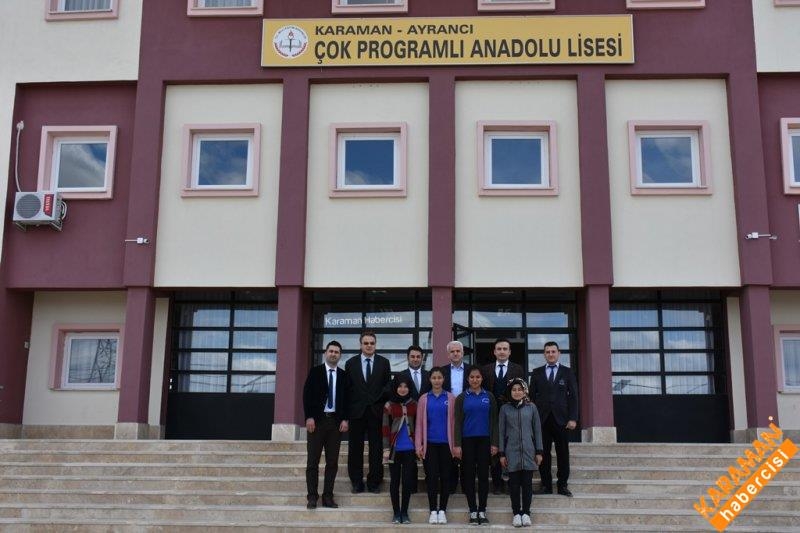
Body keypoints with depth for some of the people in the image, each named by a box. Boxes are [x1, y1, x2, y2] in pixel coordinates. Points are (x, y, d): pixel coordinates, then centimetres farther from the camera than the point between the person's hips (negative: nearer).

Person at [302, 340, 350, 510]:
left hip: (336, 421, 2)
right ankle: (312, 496, 3)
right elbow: (307, 395, -2)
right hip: (317, 420, -2)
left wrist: (344, 419, -2)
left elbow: (346, 399, 9)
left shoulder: (343, 375, 9)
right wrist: (309, 417, -10)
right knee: (313, 461, -1)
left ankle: (328, 497, 8)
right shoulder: (315, 372, 2)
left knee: (332, 462, 3)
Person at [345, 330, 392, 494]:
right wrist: (347, 408, -1)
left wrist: (380, 399, -9)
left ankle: (374, 482, 10)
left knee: (376, 448, 2)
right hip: (357, 411, 0)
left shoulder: (383, 362, 7)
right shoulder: (351, 363, 7)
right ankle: (357, 483, 11)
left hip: (376, 411, 0)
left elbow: (388, 385, 7)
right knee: (355, 448, 4)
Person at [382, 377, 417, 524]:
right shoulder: (389, 406, 0)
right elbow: (386, 428, -1)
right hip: (395, 449, -1)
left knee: (407, 481, 3)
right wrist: (386, 449, -5)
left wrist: (419, 445, 4)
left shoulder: (414, 405, 5)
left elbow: (417, 426, 9)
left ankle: (404, 512, 13)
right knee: (395, 481, 5)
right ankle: (396, 513, 12)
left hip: (410, 449, 1)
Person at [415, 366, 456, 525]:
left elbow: (454, 422, 2)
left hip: (446, 443, 0)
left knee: (445, 476, 4)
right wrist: (418, 445, -1)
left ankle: (442, 510, 13)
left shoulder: (451, 398, 1)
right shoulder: (424, 399, 3)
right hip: (430, 443, 0)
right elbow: (419, 423, 3)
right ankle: (433, 511, 9)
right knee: (432, 476, 2)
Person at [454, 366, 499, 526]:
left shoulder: (489, 397, 5)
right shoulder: (462, 398, 3)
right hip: (467, 440, -1)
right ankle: (473, 511, 9)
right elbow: (458, 422, 0)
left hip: (484, 440, 1)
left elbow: (494, 421, 5)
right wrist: (457, 444, -7)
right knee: (469, 475, 2)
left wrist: (494, 443, -1)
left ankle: (482, 511, 9)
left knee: (483, 474, 2)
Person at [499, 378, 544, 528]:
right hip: (512, 452, 0)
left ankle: (526, 512, 10)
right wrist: (502, 453, 1)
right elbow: (501, 431, 5)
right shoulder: (505, 408, 4)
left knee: (527, 482, 1)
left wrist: (539, 452, 4)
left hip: (528, 452, 0)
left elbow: (537, 430, 7)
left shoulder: (531, 407, 5)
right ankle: (516, 513, 9)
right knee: (514, 483, 1)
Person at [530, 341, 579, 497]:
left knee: (563, 453, 2)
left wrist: (573, 418, -5)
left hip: (561, 419, 0)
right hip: (542, 419, 1)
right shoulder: (537, 373, 11)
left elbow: (573, 396, 4)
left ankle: (562, 485, 9)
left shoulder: (567, 372, 8)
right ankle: (546, 484, 7)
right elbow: (532, 396, 8)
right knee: (543, 453, 0)